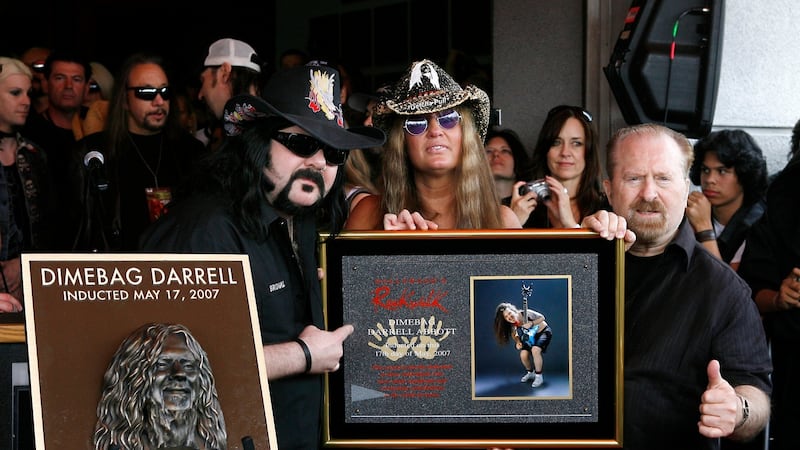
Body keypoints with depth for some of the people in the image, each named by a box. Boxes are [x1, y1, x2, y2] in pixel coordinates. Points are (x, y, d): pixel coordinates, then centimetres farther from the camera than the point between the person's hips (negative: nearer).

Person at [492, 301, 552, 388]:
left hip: (543, 332, -5)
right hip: (530, 336, 5)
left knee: (535, 350, -30)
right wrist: (517, 342, -17)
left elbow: (542, 317, -19)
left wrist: (531, 323, -33)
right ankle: (530, 373, 17)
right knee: (523, 355, -15)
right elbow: (514, 335, 4)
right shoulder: (512, 325, -16)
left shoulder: (526, 313, -31)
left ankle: (539, 376, -14)